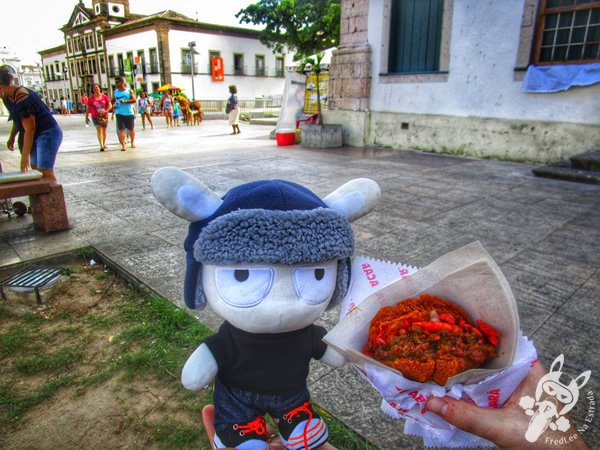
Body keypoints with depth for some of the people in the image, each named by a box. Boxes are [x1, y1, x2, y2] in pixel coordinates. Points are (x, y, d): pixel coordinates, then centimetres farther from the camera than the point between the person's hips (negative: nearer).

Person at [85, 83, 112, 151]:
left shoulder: (104, 96, 1)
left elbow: (110, 105, -1)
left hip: (104, 116, 2)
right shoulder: (91, 98, 1)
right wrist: (87, 117, 5)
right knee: (99, 130, -15)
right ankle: (101, 146, -24)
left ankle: (104, 144, 32)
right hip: (95, 117, -2)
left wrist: (106, 111, -17)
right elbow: (88, 108, 6)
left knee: (104, 130, 14)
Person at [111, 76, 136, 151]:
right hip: (119, 113, 2)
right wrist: (114, 104, -4)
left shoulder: (129, 91, 1)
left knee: (131, 129, 9)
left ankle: (132, 143, 29)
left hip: (129, 113, -1)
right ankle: (123, 145, -9)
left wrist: (125, 101, -20)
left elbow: (135, 100, -9)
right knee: (121, 130, -8)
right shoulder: (115, 92, 10)